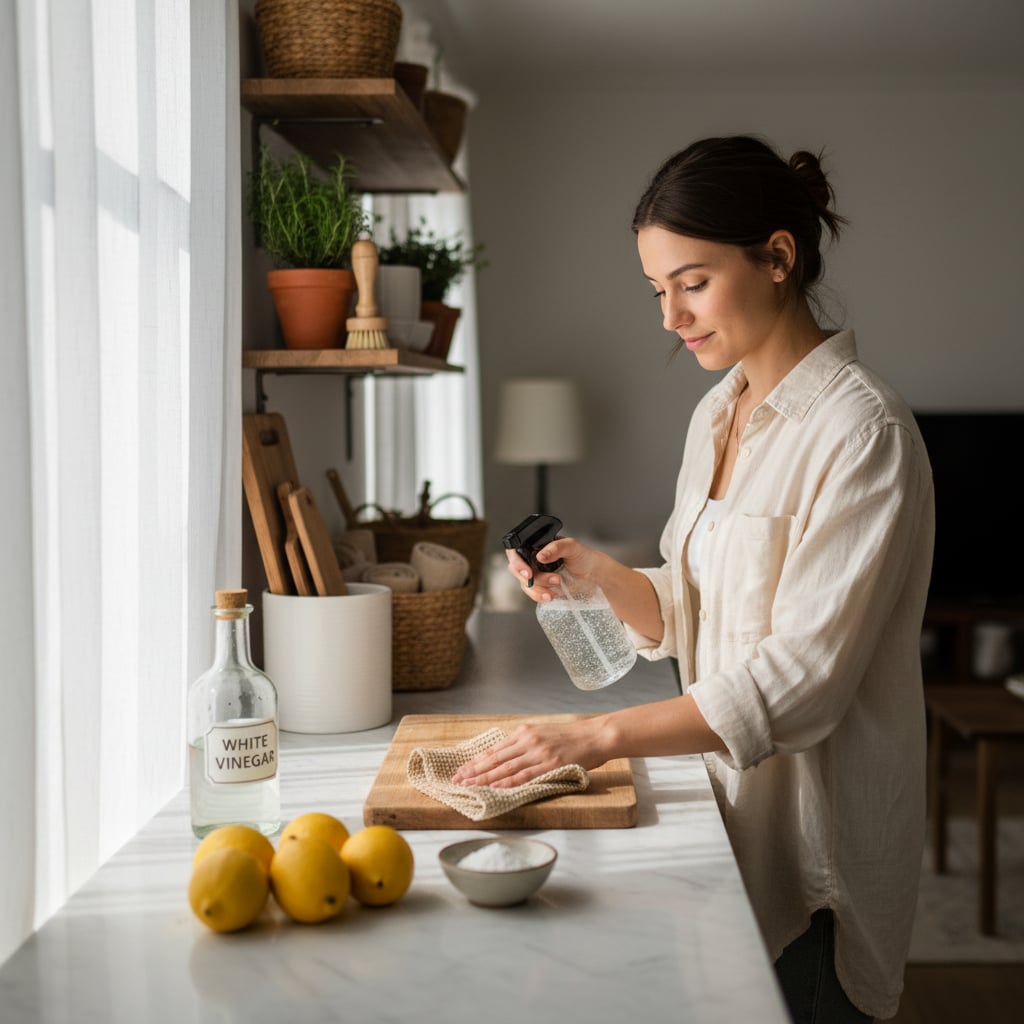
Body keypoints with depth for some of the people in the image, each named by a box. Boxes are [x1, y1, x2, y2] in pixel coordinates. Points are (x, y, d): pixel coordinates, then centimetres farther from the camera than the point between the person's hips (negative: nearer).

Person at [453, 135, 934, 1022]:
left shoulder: (861, 431, -17)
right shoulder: (718, 414, 9)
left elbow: (801, 677, -23)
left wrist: (601, 736, -27)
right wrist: (599, 573, -7)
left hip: (814, 827, -7)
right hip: (726, 794, 7)